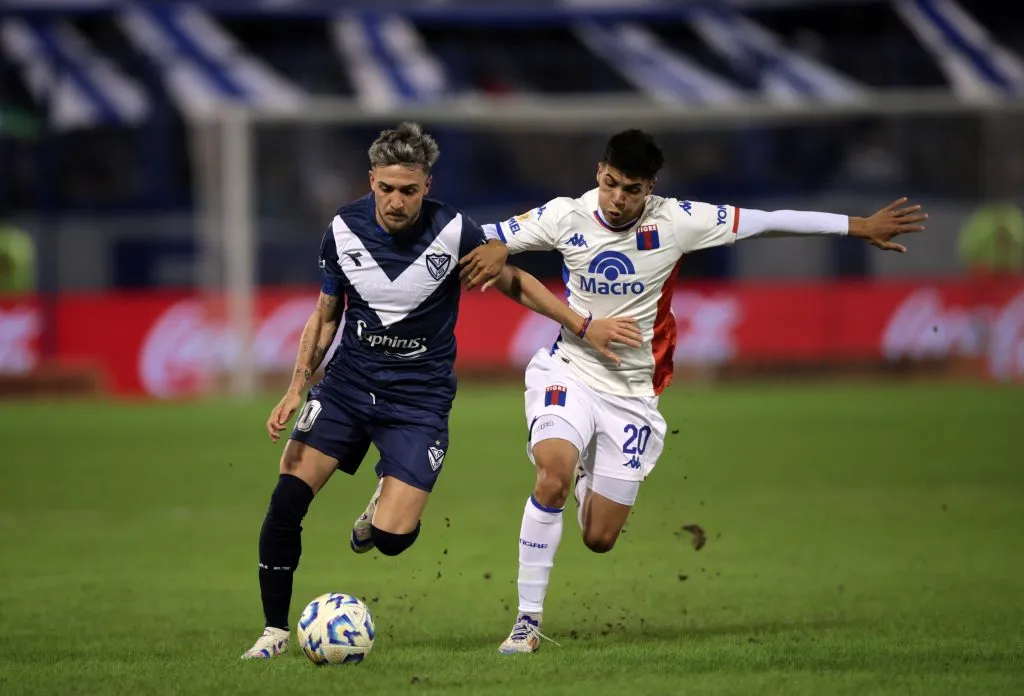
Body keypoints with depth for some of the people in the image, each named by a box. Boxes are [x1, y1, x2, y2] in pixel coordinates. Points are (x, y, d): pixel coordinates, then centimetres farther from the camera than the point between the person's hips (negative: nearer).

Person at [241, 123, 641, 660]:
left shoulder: (453, 232, -15)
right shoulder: (344, 229, -7)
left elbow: (513, 283, 2)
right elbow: (326, 315, 7)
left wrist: (583, 327, 1)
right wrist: (297, 388, -3)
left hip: (419, 398, -2)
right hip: (346, 384, 2)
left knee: (391, 538, -15)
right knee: (286, 500, -14)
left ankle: (388, 501, 24)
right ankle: (275, 631, 2)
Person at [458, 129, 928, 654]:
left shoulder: (675, 222, -12)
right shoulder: (566, 217, -10)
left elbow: (766, 222, -5)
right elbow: (484, 238, -2)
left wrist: (859, 226, -1)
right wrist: (493, 250, -28)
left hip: (632, 391, 1)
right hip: (569, 373, -1)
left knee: (599, 538, 2)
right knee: (552, 475, -31)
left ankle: (588, 478, 41)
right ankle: (528, 620, -19)